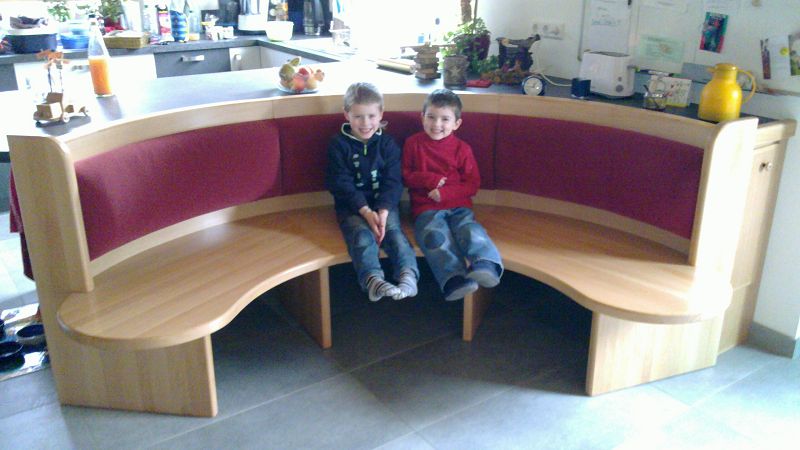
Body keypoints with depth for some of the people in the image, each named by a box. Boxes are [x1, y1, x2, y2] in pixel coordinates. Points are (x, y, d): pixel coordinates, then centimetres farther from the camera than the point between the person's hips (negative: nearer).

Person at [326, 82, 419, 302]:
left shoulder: (387, 144, 7)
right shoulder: (339, 145, 3)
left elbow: (393, 182, -1)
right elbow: (342, 184, -7)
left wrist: (383, 211, -19)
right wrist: (366, 211, -19)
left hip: (384, 203, 2)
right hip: (351, 206, -1)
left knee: (393, 231, -26)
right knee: (362, 234, -30)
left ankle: (408, 277, -43)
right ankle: (373, 279, -50)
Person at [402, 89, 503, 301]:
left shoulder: (462, 148, 10)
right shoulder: (413, 143, 13)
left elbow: (472, 184, 7)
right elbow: (405, 176, 12)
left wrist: (445, 192, -10)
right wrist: (428, 179, -8)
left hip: (458, 206, 1)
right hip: (426, 208, -1)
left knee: (471, 231, -30)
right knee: (437, 236, -33)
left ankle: (486, 267, -51)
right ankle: (455, 279, -49)